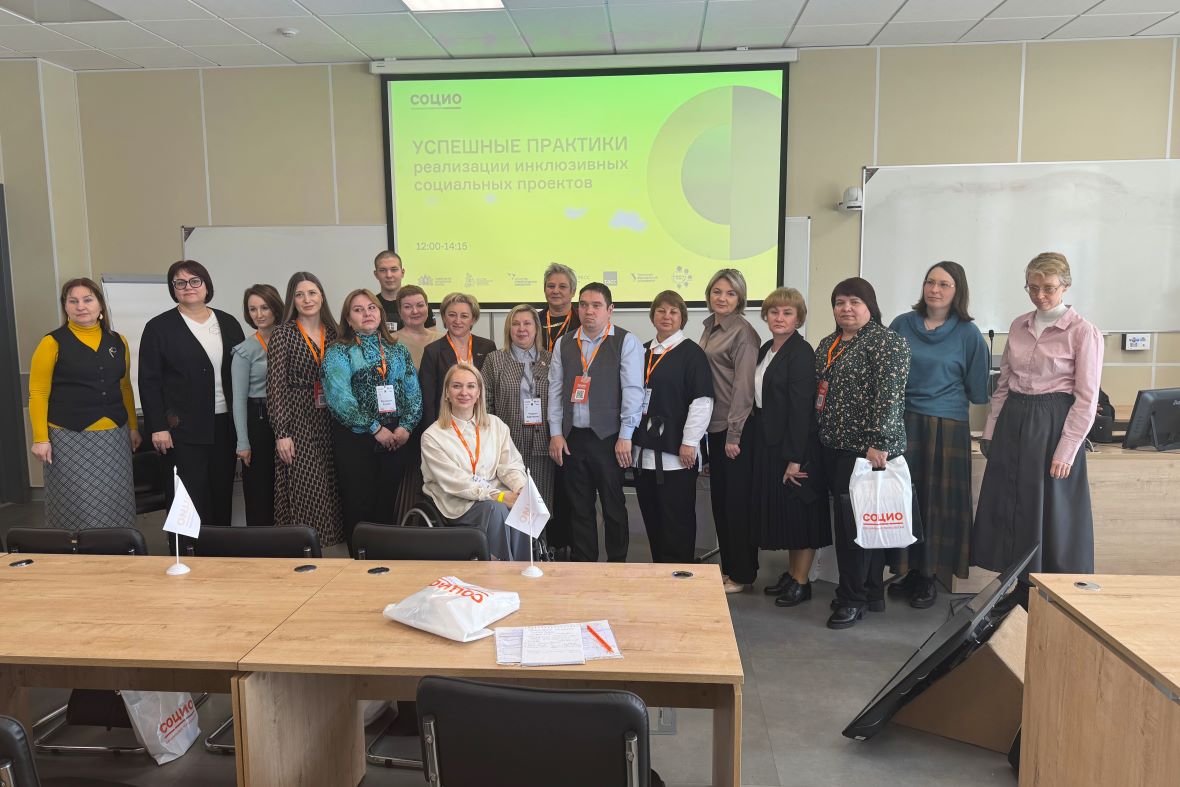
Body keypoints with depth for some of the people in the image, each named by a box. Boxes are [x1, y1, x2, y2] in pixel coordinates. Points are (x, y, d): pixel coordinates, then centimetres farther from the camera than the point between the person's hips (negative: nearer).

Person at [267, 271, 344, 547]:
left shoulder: (333, 333, 8)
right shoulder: (283, 334, -5)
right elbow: (275, 387, -8)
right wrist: (281, 433, -12)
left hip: (329, 422, 4)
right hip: (297, 422, -4)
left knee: (329, 489, 7)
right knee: (303, 490, -4)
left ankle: (330, 540, 19)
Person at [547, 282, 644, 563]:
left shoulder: (626, 342, -3)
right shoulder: (564, 344, 10)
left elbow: (632, 390, -8)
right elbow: (555, 390, 9)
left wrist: (625, 436, -12)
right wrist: (555, 433, 2)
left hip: (608, 437, -3)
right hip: (572, 437, 4)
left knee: (613, 505, 5)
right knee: (579, 506, 10)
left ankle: (617, 564, 18)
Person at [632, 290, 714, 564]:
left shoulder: (692, 353, -4)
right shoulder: (643, 352, 15)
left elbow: (702, 400, -10)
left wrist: (690, 442, -14)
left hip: (676, 452, -6)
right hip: (644, 450, 6)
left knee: (677, 518, -1)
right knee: (651, 516, 11)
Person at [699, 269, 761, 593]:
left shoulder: (743, 332, -11)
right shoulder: (710, 329, 13)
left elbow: (744, 385, -15)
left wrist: (734, 434, -17)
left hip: (736, 429, -8)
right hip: (714, 426, 8)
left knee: (738, 501, 1)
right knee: (719, 499, 14)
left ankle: (743, 575, 13)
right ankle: (727, 568, 26)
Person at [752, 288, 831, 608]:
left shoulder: (801, 353, -15)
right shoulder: (765, 351, 11)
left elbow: (801, 407, -19)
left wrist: (795, 457, -21)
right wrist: (756, 437, 9)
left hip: (796, 444, -8)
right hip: (769, 442, 8)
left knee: (800, 511, 2)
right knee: (780, 508, 15)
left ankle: (801, 582, 14)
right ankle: (791, 572, 28)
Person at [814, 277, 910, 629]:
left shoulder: (886, 342, -9)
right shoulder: (828, 344, 15)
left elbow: (890, 396, -17)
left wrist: (878, 443, -22)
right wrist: (819, 438, 16)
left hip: (867, 450, -8)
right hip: (833, 447, 8)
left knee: (855, 522, -4)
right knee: (847, 519, 11)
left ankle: (853, 599, 10)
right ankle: (871, 593, 24)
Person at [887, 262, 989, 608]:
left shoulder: (968, 334, -3)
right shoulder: (902, 324, 4)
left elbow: (978, 392, 1)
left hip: (946, 429, -2)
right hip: (903, 425, 2)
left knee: (939, 502, 4)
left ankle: (930, 576, 18)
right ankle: (910, 569, 20)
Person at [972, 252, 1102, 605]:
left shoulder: (1084, 332, -7)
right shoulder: (1019, 326, 9)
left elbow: (1086, 399, -10)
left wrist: (1066, 452, -14)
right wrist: (991, 430, 10)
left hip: (1053, 425, -6)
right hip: (1013, 422, 6)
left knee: (1051, 514, 1)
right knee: (1009, 508, 9)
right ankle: (1022, 594, 23)